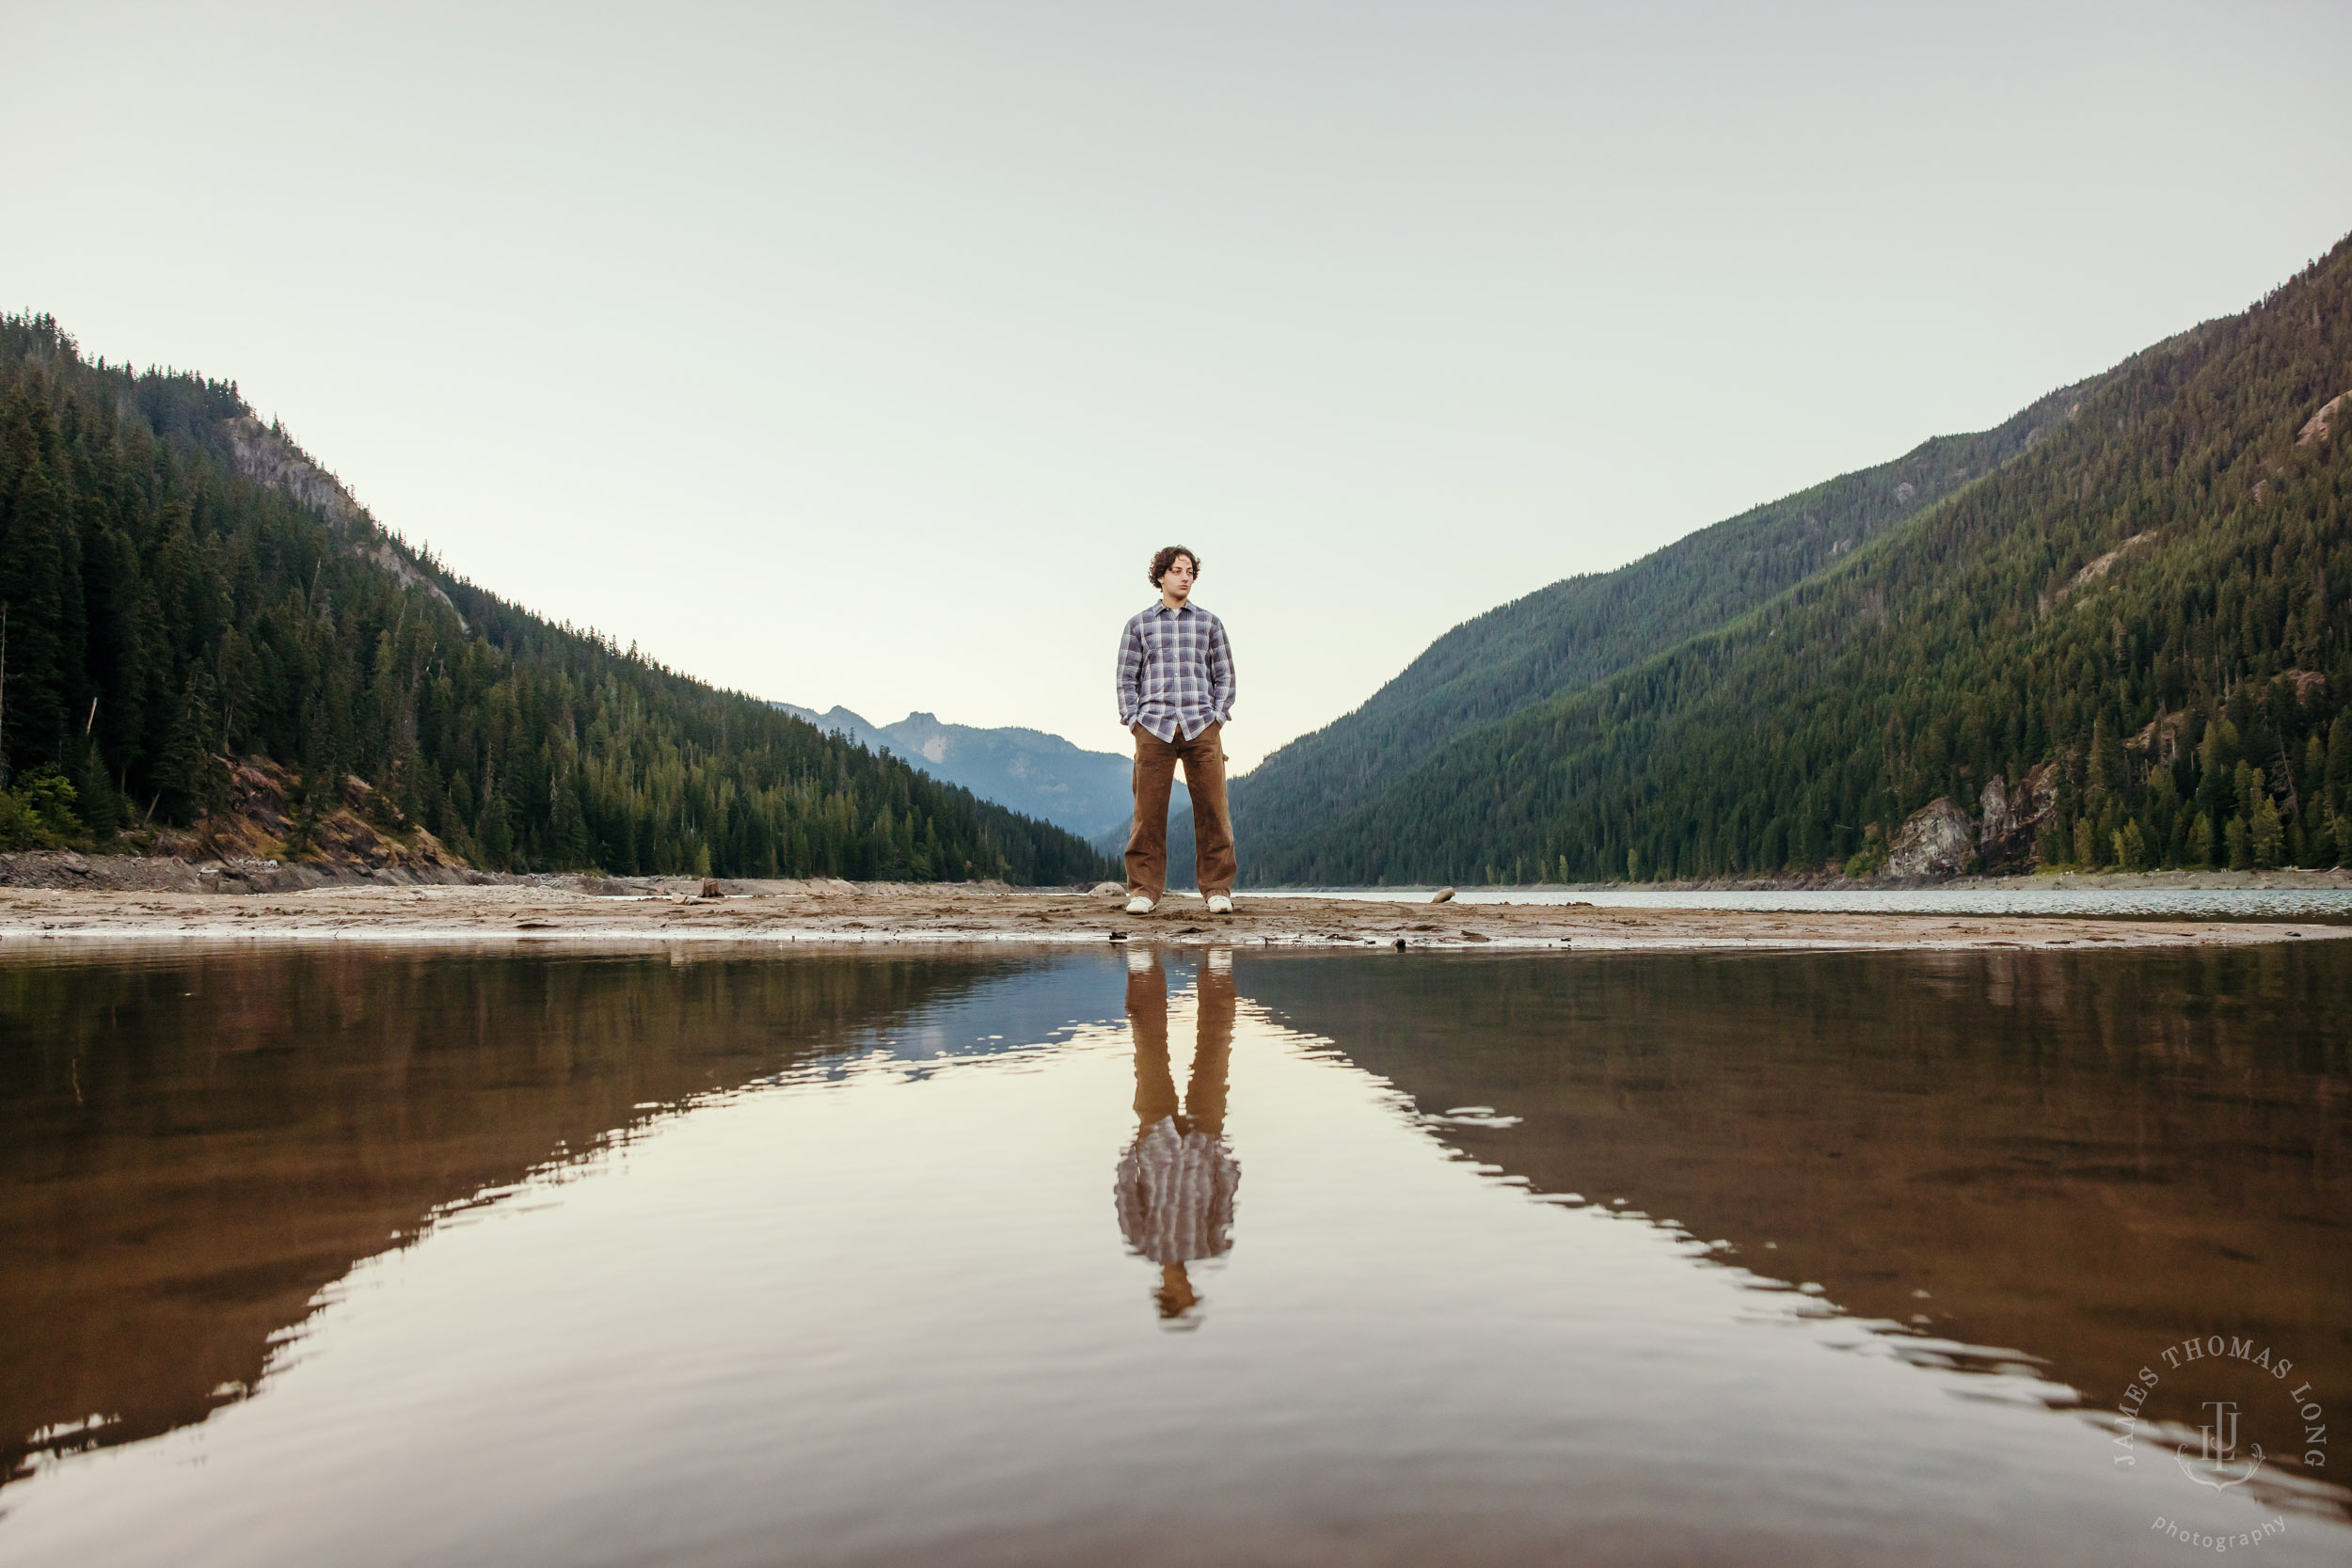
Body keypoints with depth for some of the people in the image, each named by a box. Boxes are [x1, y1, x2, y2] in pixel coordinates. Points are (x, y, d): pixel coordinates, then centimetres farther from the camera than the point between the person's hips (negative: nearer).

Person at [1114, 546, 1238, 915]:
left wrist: (1217, 718, 2)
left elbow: (1225, 676, 14)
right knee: (1148, 811, -4)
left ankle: (1218, 888, 3)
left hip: (1202, 727, 1)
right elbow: (1126, 678, 12)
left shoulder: (1209, 623, 16)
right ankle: (1144, 890, 2)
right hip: (1153, 728, 0)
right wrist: (1134, 723, 0)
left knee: (1212, 809, -4)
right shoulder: (1138, 625, 14)